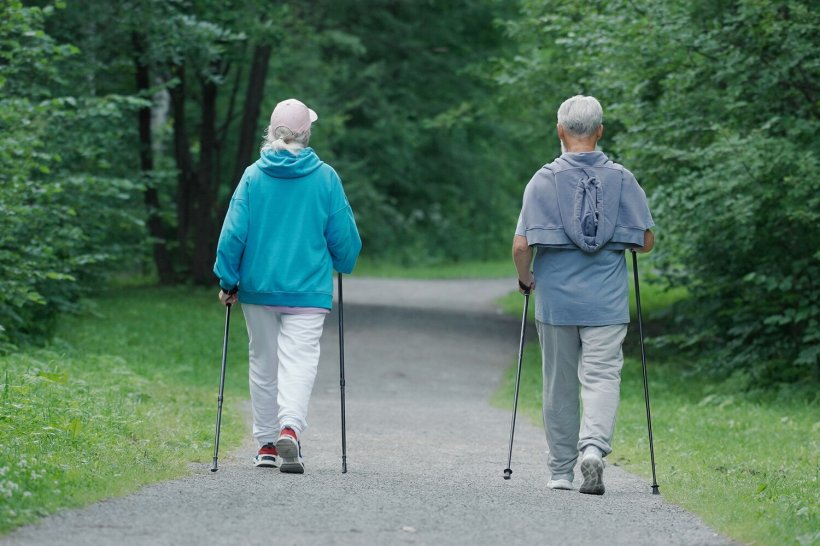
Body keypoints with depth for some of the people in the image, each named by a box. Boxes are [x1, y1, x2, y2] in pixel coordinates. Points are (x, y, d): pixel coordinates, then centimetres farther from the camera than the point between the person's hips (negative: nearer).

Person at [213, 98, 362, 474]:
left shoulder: (253, 176, -2)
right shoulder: (325, 178, -3)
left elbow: (233, 232, -4)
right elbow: (343, 233, 2)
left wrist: (227, 280, 3)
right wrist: (344, 264, 22)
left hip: (258, 287, 2)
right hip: (307, 289, -2)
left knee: (264, 364, 14)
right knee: (299, 361, -7)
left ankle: (267, 443, 19)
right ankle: (289, 429, -30)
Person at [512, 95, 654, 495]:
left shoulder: (544, 181, -4)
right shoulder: (622, 180, -1)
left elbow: (521, 246, -9)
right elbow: (646, 242, 1)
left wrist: (525, 279, 10)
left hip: (555, 299, 0)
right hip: (607, 301, 0)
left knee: (559, 386, 10)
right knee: (603, 376, -1)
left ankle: (561, 472, 17)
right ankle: (593, 447, -26)